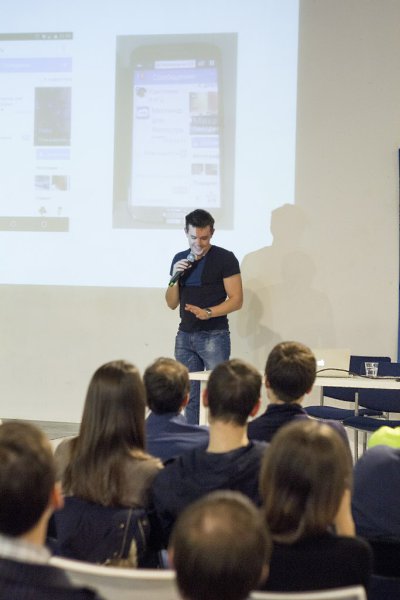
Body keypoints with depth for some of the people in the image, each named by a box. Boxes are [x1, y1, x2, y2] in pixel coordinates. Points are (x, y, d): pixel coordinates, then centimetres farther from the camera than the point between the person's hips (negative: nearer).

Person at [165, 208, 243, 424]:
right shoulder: (180, 259, 12)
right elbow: (172, 303, 14)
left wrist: (207, 313, -21)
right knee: (190, 396, 4)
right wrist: (175, 277, -4)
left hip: (214, 335, -5)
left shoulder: (225, 258, -3)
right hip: (185, 335, 5)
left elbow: (236, 300, -7)